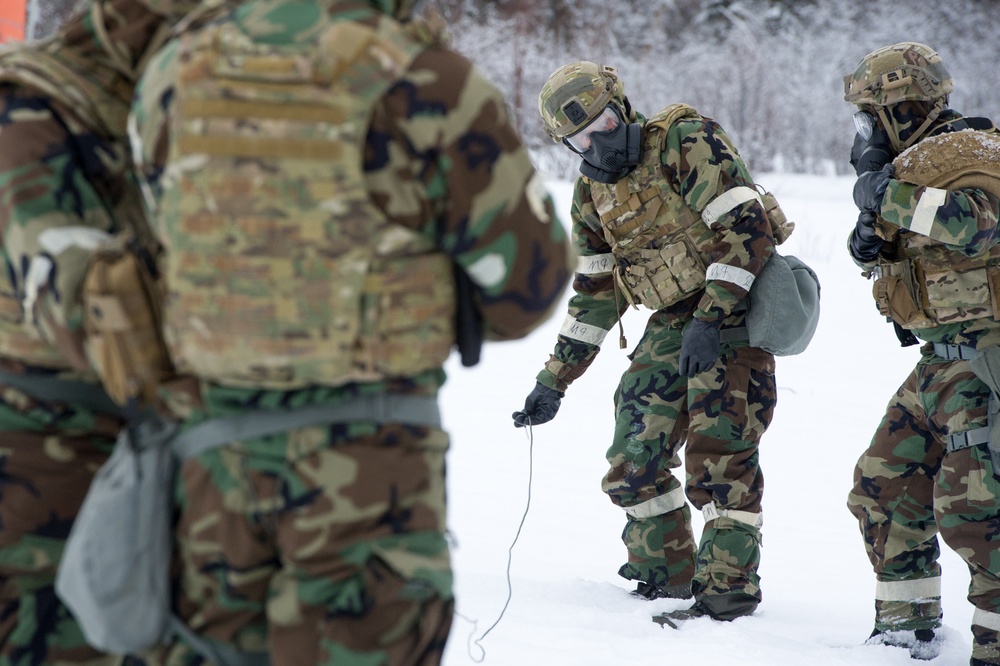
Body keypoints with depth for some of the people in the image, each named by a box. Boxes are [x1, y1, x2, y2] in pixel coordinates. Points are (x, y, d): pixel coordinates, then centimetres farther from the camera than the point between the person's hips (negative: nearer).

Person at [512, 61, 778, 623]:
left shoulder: (687, 143, -13)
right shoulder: (593, 193, 9)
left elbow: (747, 229, -19)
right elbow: (596, 295, 16)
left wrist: (711, 318, -24)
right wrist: (555, 381, 12)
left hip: (731, 310, -7)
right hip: (672, 324, 7)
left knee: (719, 455, -15)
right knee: (635, 455, 3)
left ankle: (729, 588, -7)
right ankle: (666, 572, 19)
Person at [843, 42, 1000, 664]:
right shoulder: (915, 164, 16)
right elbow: (890, 248, 26)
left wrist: (891, 197, -23)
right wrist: (870, 242, 2)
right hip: (942, 361, 10)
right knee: (884, 488, 12)